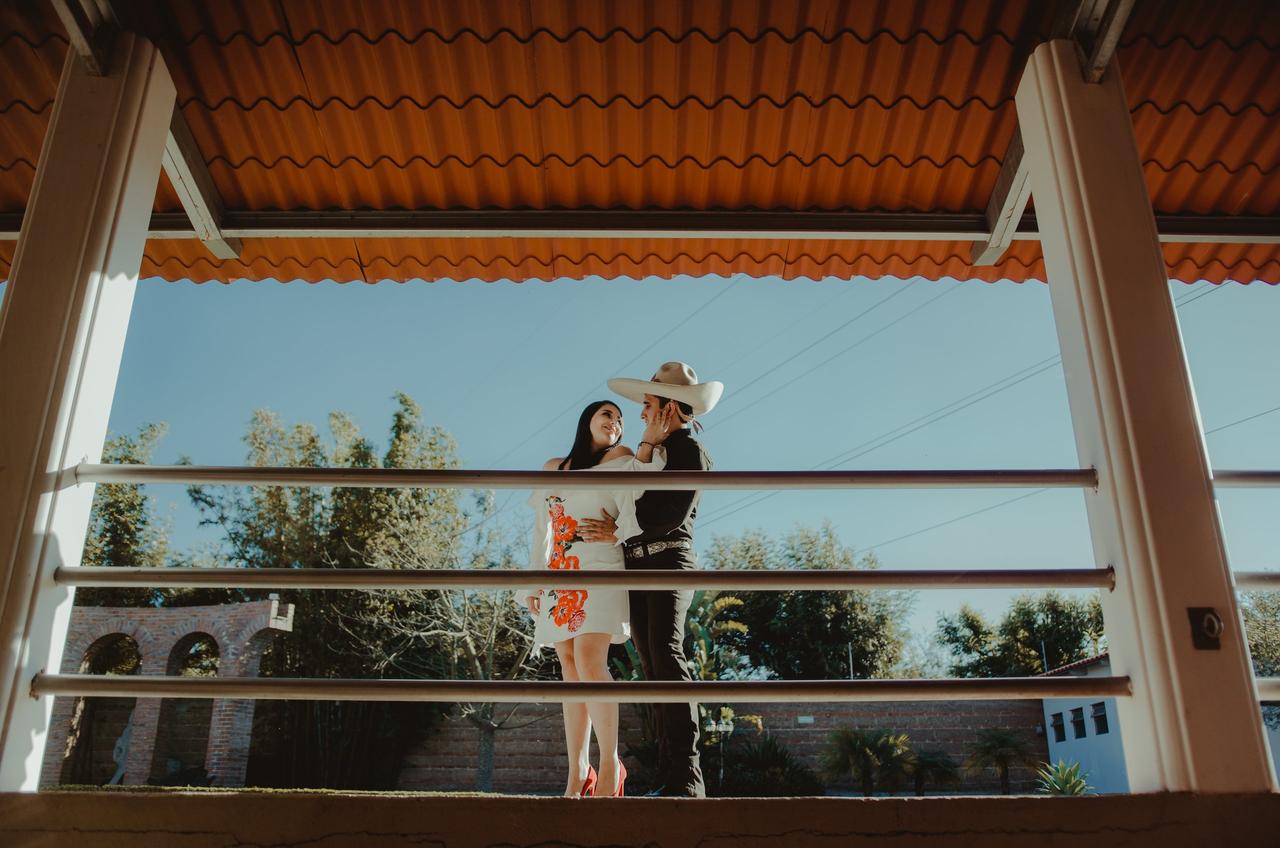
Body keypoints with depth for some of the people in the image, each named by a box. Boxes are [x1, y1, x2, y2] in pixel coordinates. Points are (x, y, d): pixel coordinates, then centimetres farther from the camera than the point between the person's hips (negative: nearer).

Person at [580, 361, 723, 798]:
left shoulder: (690, 449, -1)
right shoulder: (654, 448, 23)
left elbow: (673, 514, -11)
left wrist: (618, 530, -8)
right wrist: (646, 446, 1)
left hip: (669, 559, -8)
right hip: (638, 565, 8)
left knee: (666, 654, -20)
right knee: (652, 668, 2)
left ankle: (686, 776, -22)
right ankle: (668, 777, 1)